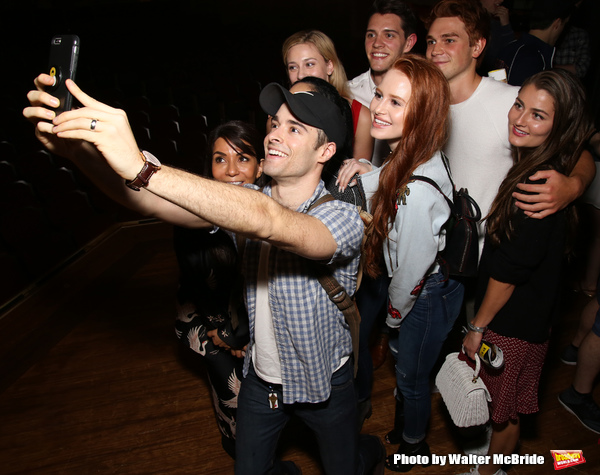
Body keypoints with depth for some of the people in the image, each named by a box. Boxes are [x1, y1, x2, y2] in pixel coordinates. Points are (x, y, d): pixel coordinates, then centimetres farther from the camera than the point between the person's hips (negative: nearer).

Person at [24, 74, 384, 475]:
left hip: (324, 384, -3)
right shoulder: (245, 200, -12)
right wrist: (75, 149, -42)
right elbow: (152, 202, -24)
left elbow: (268, 223, -49)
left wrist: (140, 166, -56)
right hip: (260, 378, 4)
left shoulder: (342, 216, -29)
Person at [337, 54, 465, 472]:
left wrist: (396, 311, -7)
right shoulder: (417, 154, -12)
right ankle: (406, 405, 65)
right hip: (421, 284, 8)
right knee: (403, 358, 32)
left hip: (428, 294, -8)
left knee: (412, 375, 20)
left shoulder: (416, 191, -38)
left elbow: (413, 265, -26)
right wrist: (368, 173, -16)